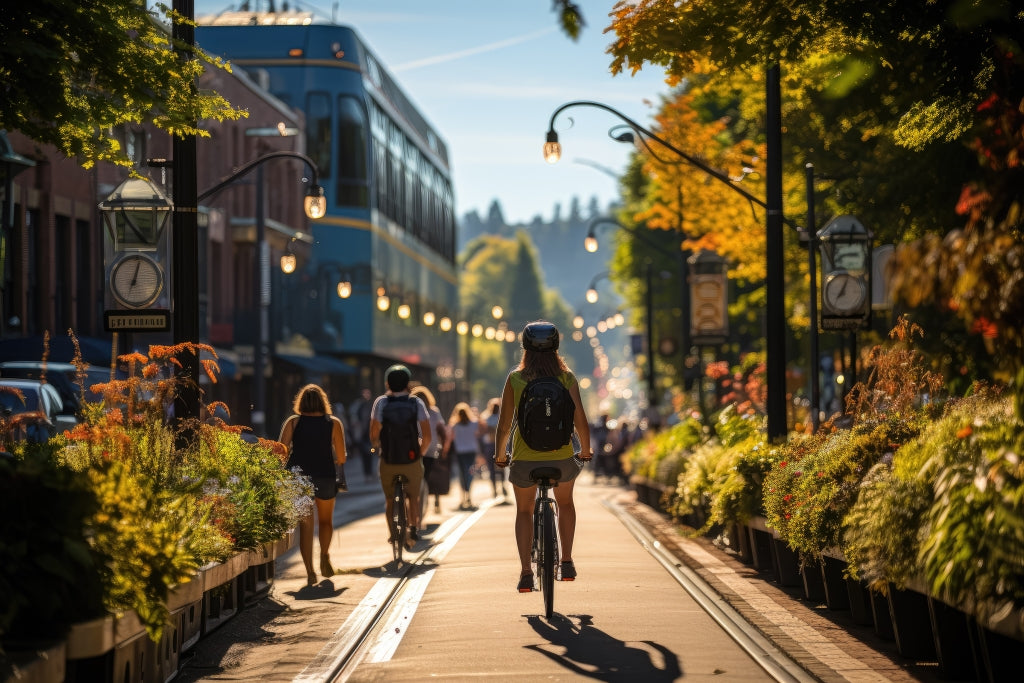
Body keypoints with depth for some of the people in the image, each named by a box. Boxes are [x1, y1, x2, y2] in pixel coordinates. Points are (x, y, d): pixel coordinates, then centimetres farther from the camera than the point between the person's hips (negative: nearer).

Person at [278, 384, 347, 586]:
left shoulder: (293, 422, 0)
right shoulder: (334, 423, 0)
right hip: (325, 477, 0)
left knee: (305, 525, 5)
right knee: (325, 520, 24)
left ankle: (310, 571, -4)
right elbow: (342, 458, -2)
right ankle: (324, 554, 4)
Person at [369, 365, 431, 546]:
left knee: (389, 498, 19)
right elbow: (427, 436, -8)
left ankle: (392, 533, 11)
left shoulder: (381, 402, -4)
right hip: (412, 458, 1)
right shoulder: (416, 403, -3)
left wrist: (376, 445, 12)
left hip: (388, 460, 0)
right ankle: (414, 528, 9)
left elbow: (373, 434, -9)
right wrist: (421, 452, 10)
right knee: (413, 496, 23)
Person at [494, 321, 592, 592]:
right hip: (561, 456, 1)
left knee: (524, 511, 19)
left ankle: (525, 571, 7)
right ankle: (567, 562, 21)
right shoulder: (566, 378, -4)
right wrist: (585, 450, 12)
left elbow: (503, 426, -3)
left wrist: (500, 455, 14)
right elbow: (580, 422, -6)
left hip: (525, 457, -1)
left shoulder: (514, 379, -4)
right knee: (565, 503, 28)